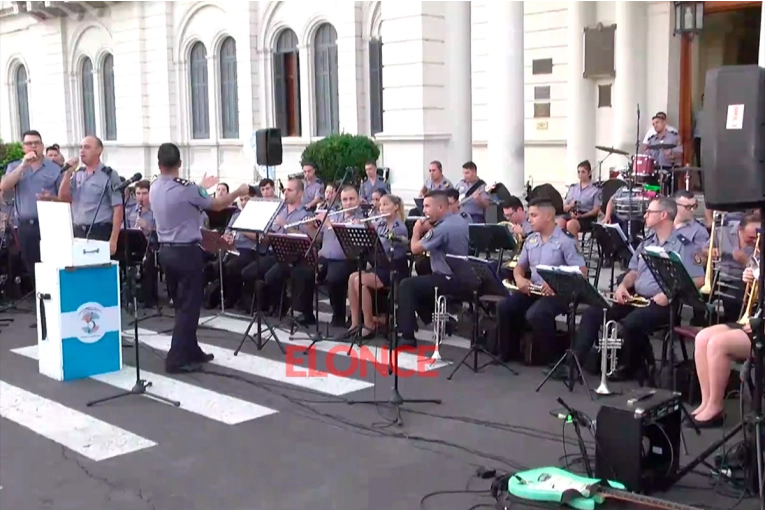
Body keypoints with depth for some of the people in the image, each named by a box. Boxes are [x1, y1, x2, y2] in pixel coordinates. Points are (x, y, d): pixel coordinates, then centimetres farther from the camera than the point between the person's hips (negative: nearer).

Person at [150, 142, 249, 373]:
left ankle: (191, 352, 24)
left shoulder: (154, 189, 5)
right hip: (187, 251, -8)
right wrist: (238, 192, 10)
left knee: (181, 305, 16)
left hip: (166, 250, 8)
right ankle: (177, 359, -1)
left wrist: (201, 188, 31)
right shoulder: (186, 188, -17)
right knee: (189, 306, -1)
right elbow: (216, 205, -6)